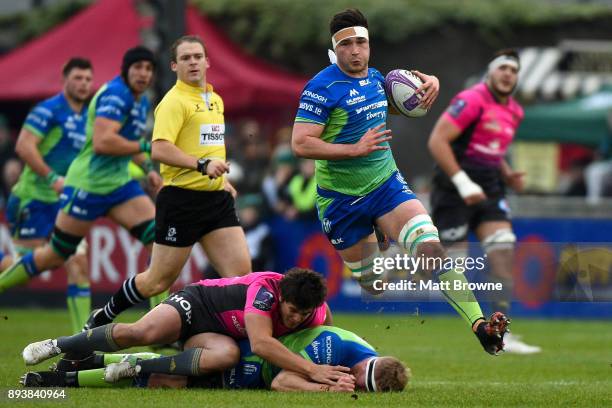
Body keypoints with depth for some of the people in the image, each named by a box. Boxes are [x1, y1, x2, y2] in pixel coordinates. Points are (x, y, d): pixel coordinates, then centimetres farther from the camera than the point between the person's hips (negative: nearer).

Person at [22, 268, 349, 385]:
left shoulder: (315, 314, -18)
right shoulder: (265, 289, -35)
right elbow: (260, 343, -48)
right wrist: (311, 370, -52)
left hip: (223, 334, 5)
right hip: (197, 302, -5)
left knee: (228, 357, -34)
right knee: (144, 332, -32)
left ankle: (137, 368, -20)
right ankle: (58, 346, -7)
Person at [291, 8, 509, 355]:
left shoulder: (375, 77, 6)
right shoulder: (322, 88, -14)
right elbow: (300, 144, -21)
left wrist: (430, 83, 7)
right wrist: (356, 148, -28)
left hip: (386, 184, 3)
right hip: (341, 198, -3)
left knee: (431, 249, -19)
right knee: (371, 281, 6)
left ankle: (479, 324, -27)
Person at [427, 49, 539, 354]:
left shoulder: (514, 111, 13)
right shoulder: (472, 100, -13)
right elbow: (437, 141, -19)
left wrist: (507, 175, 7)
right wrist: (462, 183, -23)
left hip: (489, 189, 7)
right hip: (455, 190, -7)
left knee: (503, 251, -9)